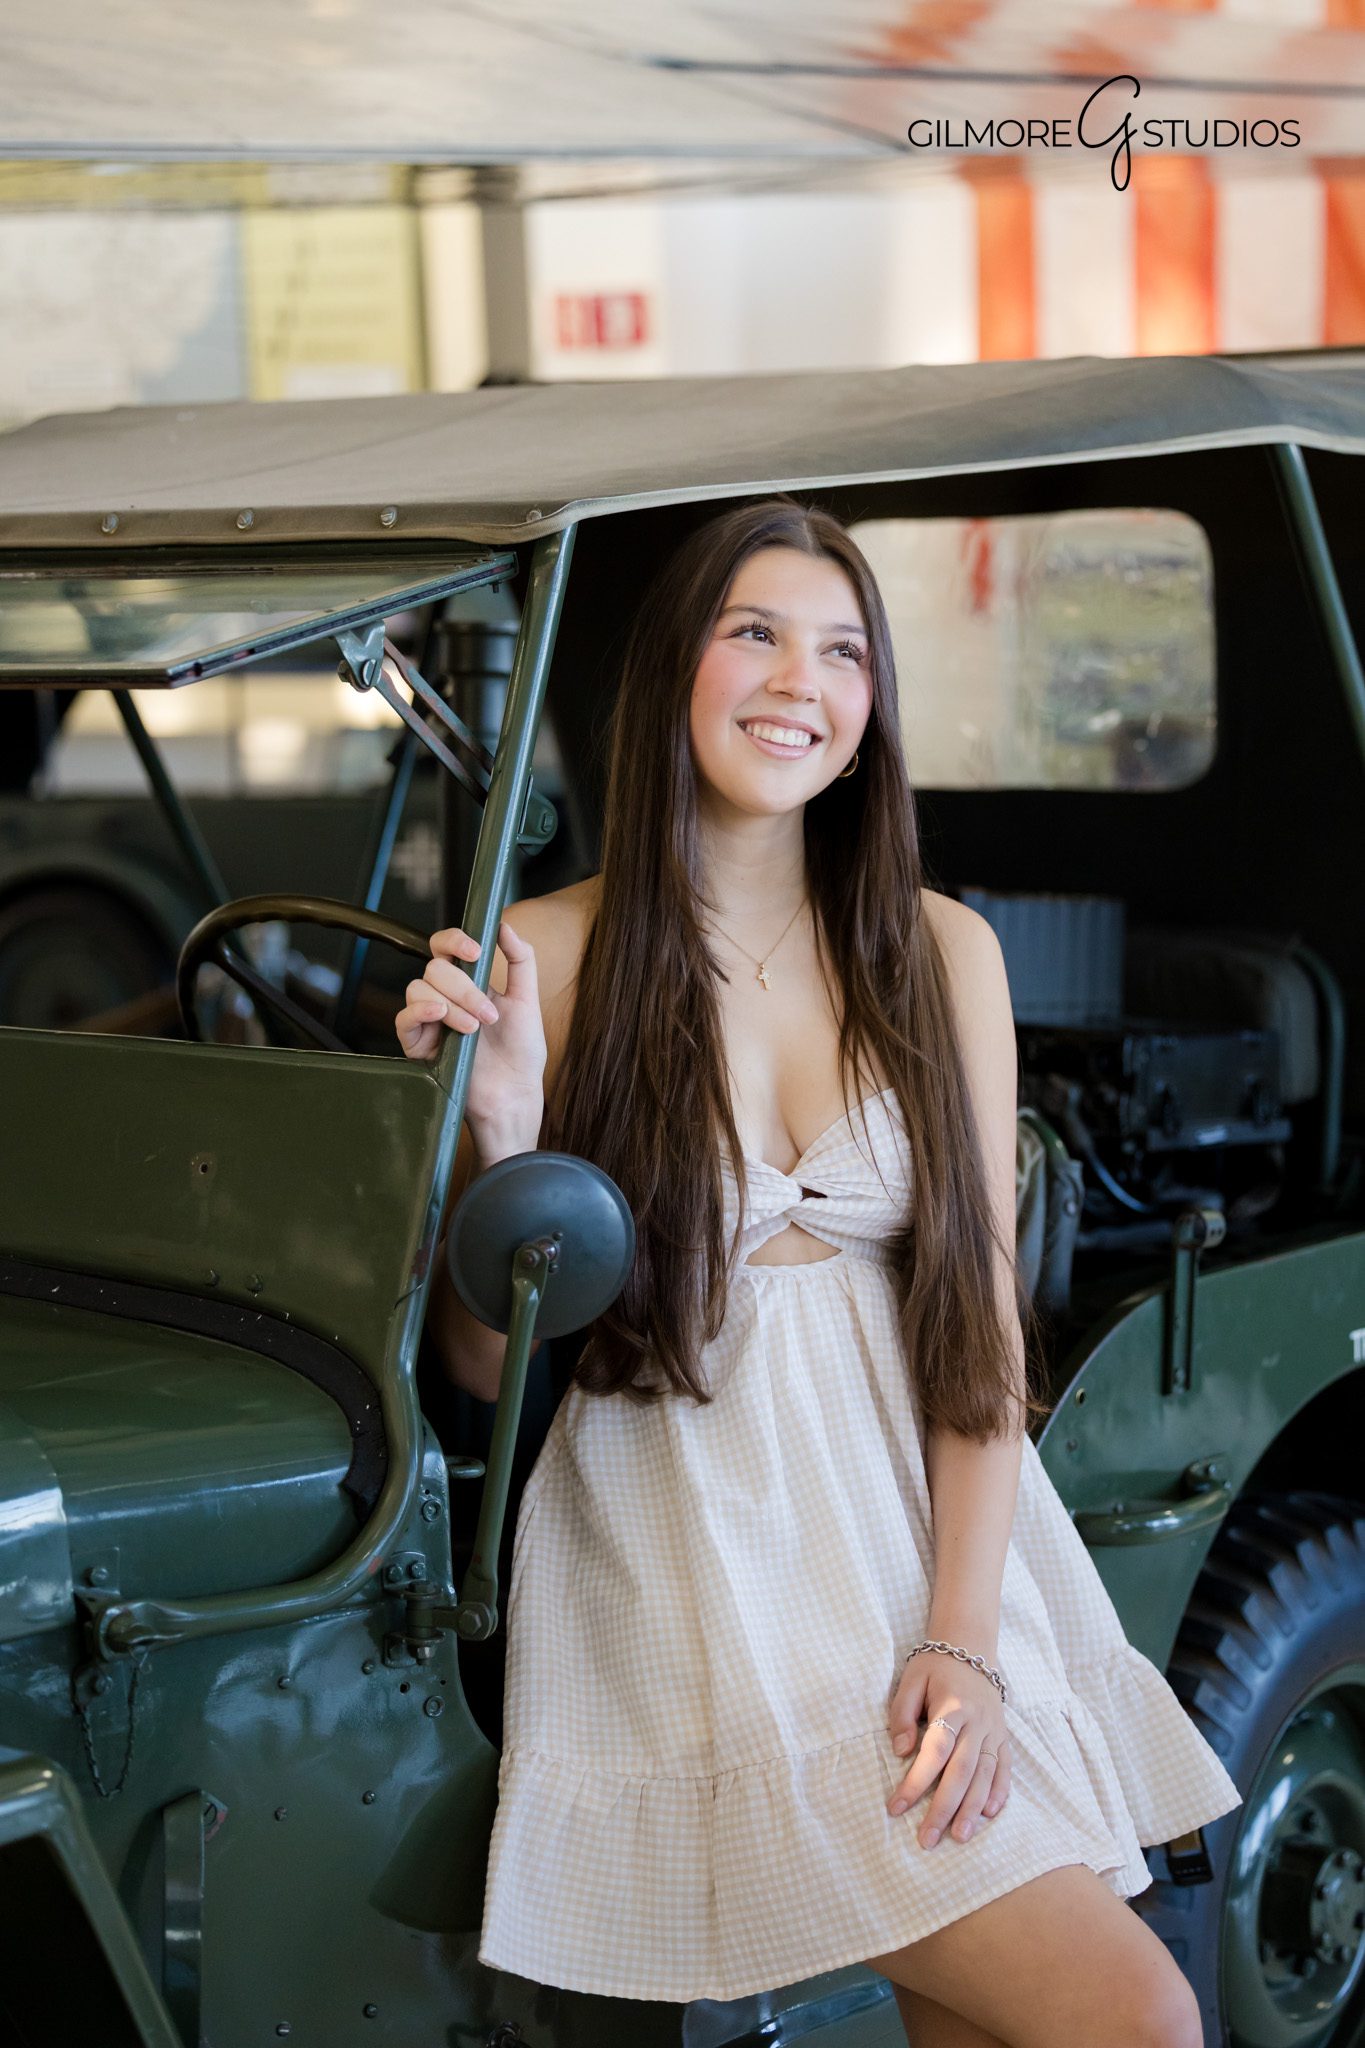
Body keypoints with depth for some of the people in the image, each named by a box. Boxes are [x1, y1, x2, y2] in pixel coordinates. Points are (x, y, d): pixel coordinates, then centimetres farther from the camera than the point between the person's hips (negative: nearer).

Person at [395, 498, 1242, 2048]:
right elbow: (485, 1366, -3)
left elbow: (982, 1319, 2)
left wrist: (961, 1640, -9)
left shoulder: (941, 952, 6)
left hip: (928, 1532, 4)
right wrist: (493, 1132, -20)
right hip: (693, 1565, -4)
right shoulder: (550, 956, -4)